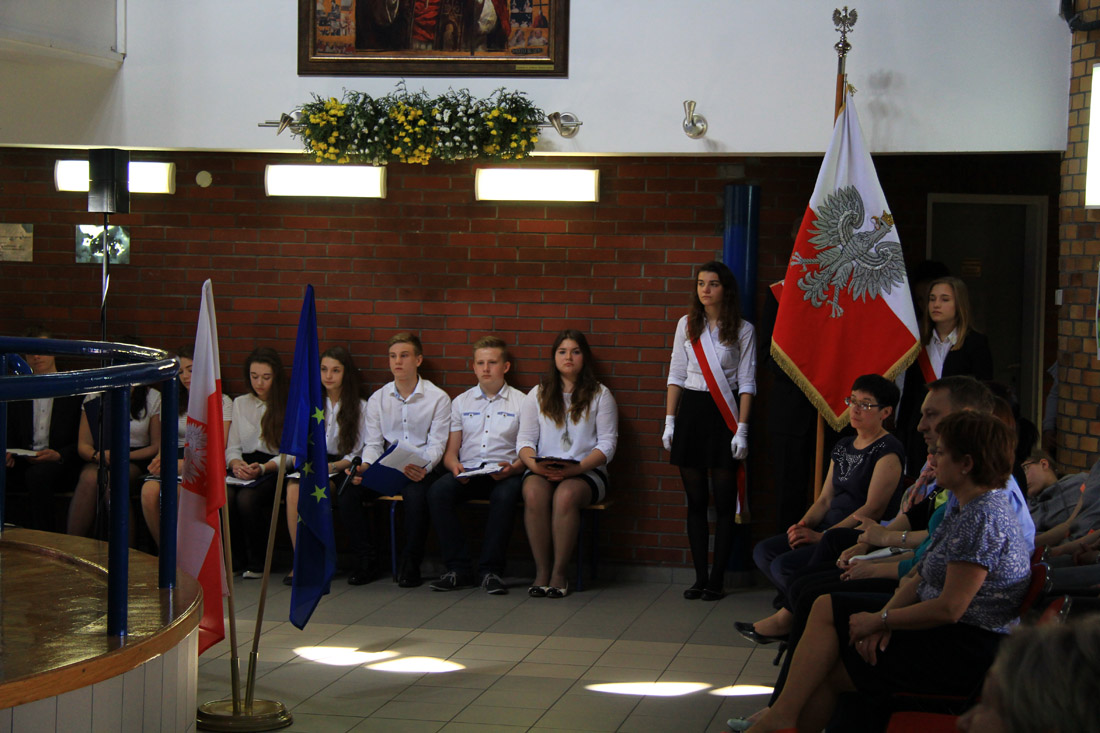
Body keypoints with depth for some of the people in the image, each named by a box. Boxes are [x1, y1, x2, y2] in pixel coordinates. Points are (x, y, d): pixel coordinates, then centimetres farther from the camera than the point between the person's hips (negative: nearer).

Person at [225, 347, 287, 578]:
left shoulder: (289, 407, 5)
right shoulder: (240, 404, 20)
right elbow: (232, 447, 16)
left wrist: (263, 468, -18)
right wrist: (235, 464, -8)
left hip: (274, 471, -4)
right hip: (244, 468, 4)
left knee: (247, 498, -34)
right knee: (224, 496, -31)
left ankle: (257, 562, -17)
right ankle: (235, 559, -13)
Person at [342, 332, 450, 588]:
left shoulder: (438, 399, 1)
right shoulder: (378, 399, 12)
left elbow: (436, 444, -5)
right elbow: (372, 443, 8)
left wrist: (423, 467, -26)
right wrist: (364, 467, -14)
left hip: (419, 469, -3)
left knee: (416, 494, -37)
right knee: (347, 491, -23)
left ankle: (411, 564, -18)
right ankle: (365, 559, -6)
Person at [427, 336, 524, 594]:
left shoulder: (520, 402, 11)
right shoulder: (461, 402, 19)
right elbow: (450, 451, 15)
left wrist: (512, 468, -18)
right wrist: (455, 466, -10)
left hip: (504, 473, -2)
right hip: (467, 471, 3)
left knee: (505, 495, -37)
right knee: (438, 491, -29)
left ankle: (490, 570, -28)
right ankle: (458, 568, -23)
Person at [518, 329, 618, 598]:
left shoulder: (600, 395, 9)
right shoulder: (537, 394, 17)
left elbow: (607, 444, 1)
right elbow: (524, 439, 9)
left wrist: (576, 468, -16)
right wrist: (534, 464, -14)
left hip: (586, 472, -2)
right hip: (542, 470, 2)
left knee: (566, 495, -36)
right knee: (534, 493, -33)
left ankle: (559, 573, -25)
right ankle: (542, 571, -25)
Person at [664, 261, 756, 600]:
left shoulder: (743, 330, -1)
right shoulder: (686, 325, 9)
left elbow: (746, 382, -3)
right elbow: (676, 375, 11)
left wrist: (742, 429, -10)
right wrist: (669, 421, 5)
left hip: (724, 413, -3)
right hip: (690, 410, 3)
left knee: (724, 501, -2)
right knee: (695, 500, 5)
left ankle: (717, 579, 3)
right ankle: (700, 577, 9)